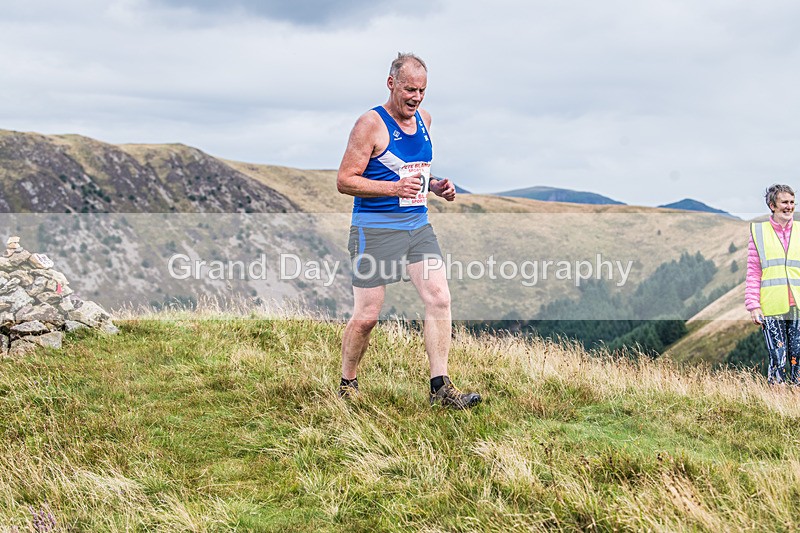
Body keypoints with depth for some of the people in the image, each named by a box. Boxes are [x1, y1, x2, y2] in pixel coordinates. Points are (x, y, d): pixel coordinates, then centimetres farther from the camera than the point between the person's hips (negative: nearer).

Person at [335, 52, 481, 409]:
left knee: (439, 299, -6)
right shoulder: (371, 124, -10)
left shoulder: (423, 120, 12)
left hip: (418, 226, 6)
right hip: (375, 229, -6)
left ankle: (440, 387, 0)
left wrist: (436, 187, 5)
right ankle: (347, 386, 18)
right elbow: (344, 181, -13)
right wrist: (395, 188, -23)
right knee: (366, 316, -2)